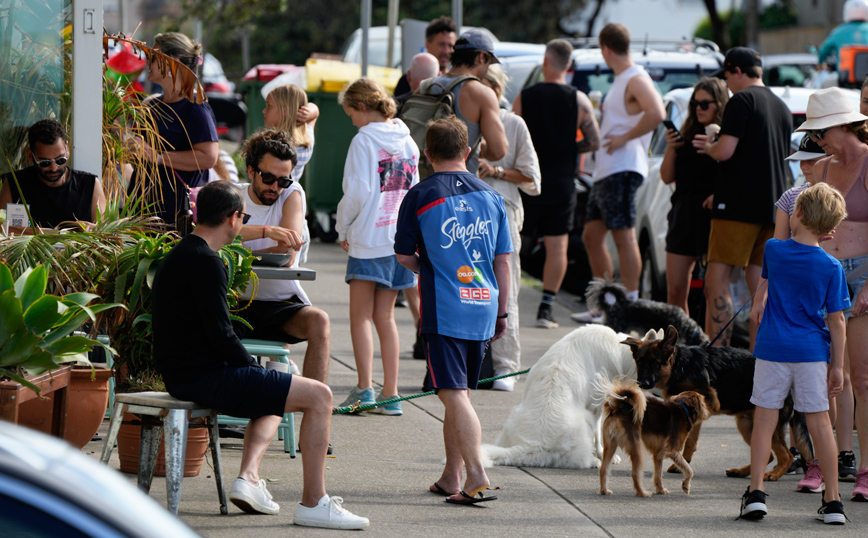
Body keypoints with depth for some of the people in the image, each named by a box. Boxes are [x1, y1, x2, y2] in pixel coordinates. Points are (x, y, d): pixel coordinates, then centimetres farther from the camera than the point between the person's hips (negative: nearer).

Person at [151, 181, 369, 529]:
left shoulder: (179, 255, 17)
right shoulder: (206, 262, -16)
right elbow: (220, 335, -21)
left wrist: (251, 369, 16)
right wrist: (253, 367, -5)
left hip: (182, 375, 11)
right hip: (205, 379, -11)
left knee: (274, 397, 32)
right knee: (318, 395, -8)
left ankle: (248, 475, 12)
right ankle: (313, 503, -6)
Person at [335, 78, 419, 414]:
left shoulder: (364, 141, -11)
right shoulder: (407, 142, 10)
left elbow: (357, 193, -14)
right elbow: (413, 190, 14)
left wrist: (342, 228, 0)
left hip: (369, 238, -6)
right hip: (400, 239, 7)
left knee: (360, 316, -1)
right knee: (385, 316, 11)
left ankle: (365, 388, -11)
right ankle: (390, 394, 9)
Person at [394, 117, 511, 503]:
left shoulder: (420, 196, -4)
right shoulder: (490, 196, 8)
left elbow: (404, 256, 3)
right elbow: (503, 261, 10)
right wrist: (501, 312, 17)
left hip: (444, 308, -5)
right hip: (482, 309, 5)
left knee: (454, 394, -9)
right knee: (460, 393, 15)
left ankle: (476, 475, -23)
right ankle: (451, 478, 19)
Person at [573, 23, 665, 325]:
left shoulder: (636, 80, -11)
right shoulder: (621, 81, 20)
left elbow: (656, 114, -28)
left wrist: (624, 138, -21)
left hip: (622, 170, -11)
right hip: (606, 171, 11)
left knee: (624, 237, -10)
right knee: (592, 235, 13)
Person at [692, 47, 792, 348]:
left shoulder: (742, 100, -8)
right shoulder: (782, 108, 17)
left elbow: (725, 151, -18)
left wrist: (709, 147, 6)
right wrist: (716, 146, 28)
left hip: (739, 206, -8)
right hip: (772, 208, 8)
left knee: (717, 284, -7)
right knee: (760, 291, 8)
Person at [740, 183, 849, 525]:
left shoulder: (773, 250, -3)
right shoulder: (831, 268, -6)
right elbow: (836, 320, -4)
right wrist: (838, 366, 3)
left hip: (772, 349, 0)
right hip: (812, 353, 0)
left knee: (764, 419, 8)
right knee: (819, 422, 5)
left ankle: (756, 492, 2)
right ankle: (832, 501, 7)